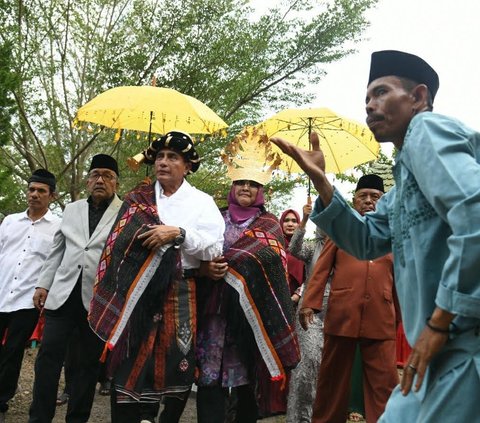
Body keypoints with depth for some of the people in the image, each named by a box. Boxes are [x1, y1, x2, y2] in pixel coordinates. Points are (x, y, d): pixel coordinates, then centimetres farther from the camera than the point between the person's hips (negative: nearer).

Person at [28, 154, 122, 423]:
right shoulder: (72, 209, 15)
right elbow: (57, 251, 18)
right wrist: (44, 284, 11)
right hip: (64, 293, 3)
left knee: (90, 362, 7)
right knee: (49, 355, 0)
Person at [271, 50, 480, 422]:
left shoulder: (427, 129, -8)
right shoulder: (404, 180, 23)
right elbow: (366, 241, 20)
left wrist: (439, 322, -18)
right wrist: (320, 181, 9)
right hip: (449, 348, 10)